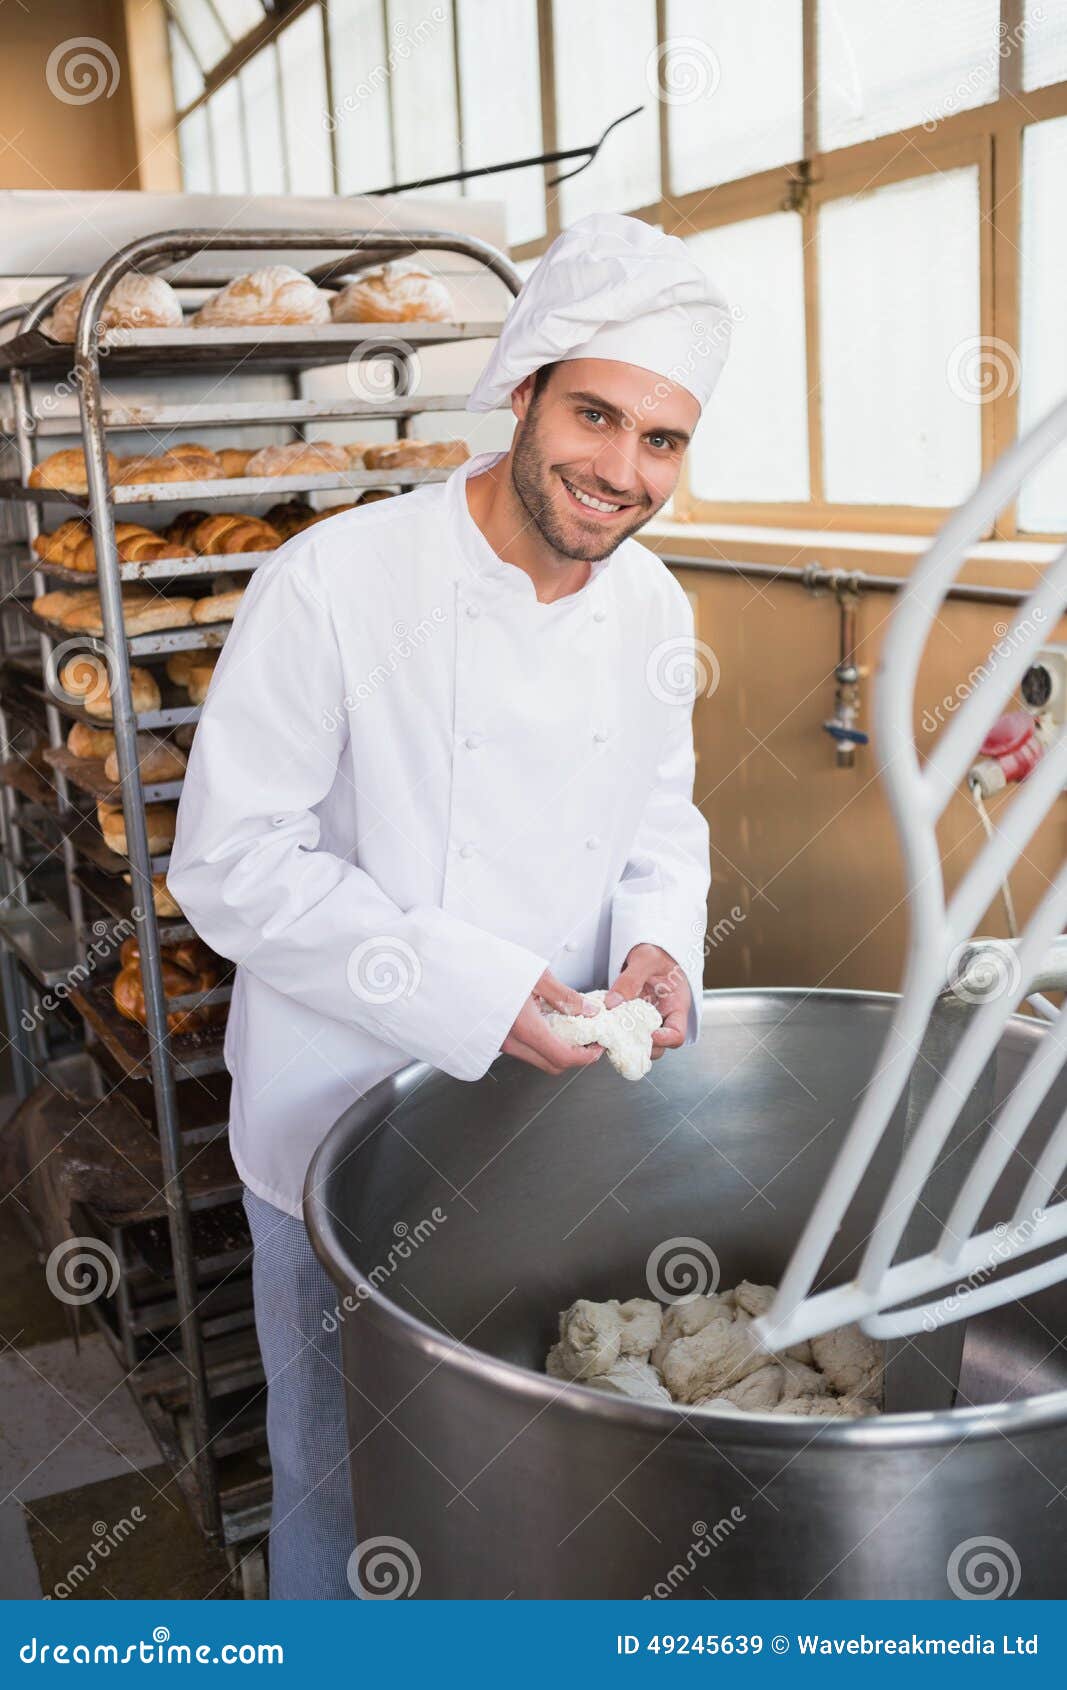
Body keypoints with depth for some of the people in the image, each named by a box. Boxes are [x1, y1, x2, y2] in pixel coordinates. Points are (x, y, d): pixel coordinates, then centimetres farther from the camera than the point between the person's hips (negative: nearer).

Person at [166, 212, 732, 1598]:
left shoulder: (652, 609, -2)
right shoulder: (333, 585, -21)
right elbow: (229, 863, -19)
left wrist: (661, 939, -13)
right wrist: (470, 993, -25)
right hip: (346, 1127, -5)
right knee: (346, 1476, 15)